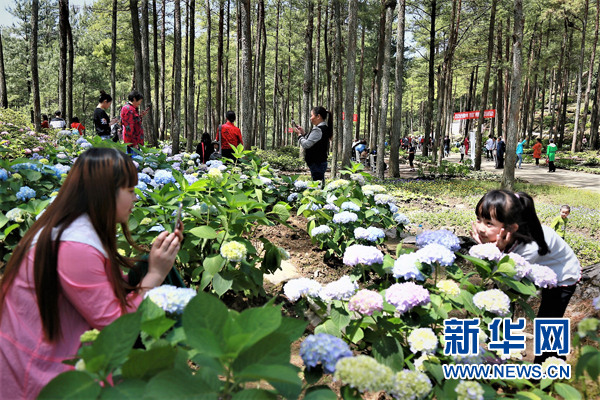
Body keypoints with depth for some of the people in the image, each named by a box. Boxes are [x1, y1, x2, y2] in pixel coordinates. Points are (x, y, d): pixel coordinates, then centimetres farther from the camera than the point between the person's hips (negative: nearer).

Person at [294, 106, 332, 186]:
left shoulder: (318, 130, -16)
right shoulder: (324, 128, 15)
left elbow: (306, 145, -17)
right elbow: (311, 142, 21)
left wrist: (299, 134, -2)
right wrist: (303, 133, 13)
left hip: (317, 164, -10)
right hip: (321, 162, 10)